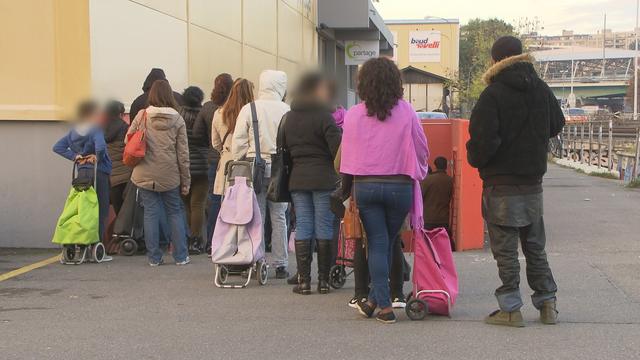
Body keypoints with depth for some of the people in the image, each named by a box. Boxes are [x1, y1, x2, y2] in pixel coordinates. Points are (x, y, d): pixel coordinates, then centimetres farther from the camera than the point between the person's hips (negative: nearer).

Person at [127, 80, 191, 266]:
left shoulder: (142, 116, -3)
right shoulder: (177, 120, -3)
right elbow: (183, 153, -1)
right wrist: (186, 180, 5)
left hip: (145, 175, 0)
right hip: (170, 176, 0)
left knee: (151, 213, 7)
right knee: (175, 212, 12)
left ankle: (154, 257, 10)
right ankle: (181, 256, 15)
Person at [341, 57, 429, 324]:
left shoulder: (354, 115, -2)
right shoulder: (406, 112, -5)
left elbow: (346, 153, 5)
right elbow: (422, 149, 0)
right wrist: (417, 172, 21)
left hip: (365, 185, 0)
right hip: (399, 185, 0)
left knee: (377, 244, 5)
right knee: (389, 243, 13)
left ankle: (383, 305, 0)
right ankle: (374, 299, 18)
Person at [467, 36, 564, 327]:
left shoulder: (493, 95, -15)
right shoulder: (542, 90, 5)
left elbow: (483, 139, -21)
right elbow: (557, 125, 19)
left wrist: (475, 160, -2)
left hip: (501, 185, -6)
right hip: (533, 181, 6)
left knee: (505, 250, 1)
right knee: (535, 246, 16)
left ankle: (510, 309, 5)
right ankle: (547, 304, 19)